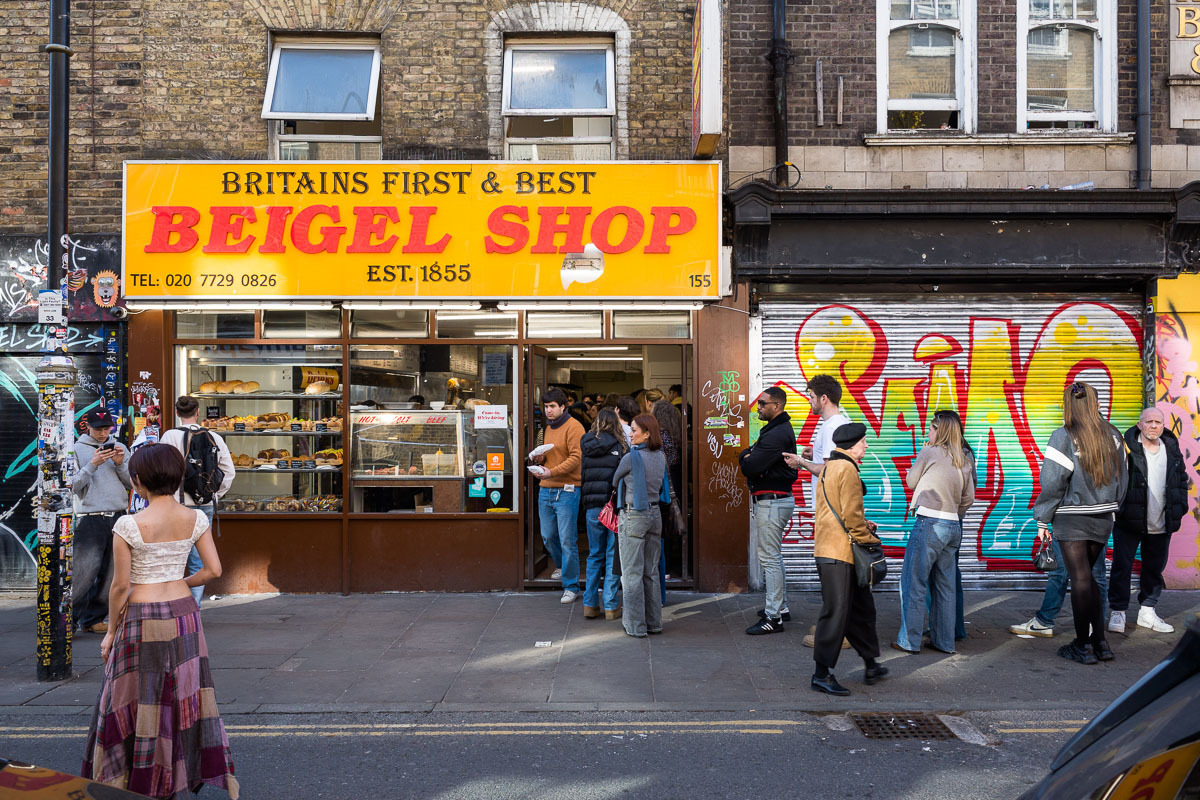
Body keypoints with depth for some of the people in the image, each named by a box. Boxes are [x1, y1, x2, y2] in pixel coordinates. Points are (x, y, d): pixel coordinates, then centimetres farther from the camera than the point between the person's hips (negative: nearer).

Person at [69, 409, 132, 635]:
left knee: (110, 575, 6)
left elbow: (132, 484, 11)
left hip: (118, 517, 4)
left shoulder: (119, 448, 13)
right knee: (83, 573, -8)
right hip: (90, 520, -4)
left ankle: (93, 619, 17)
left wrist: (121, 464, -5)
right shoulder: (77, 449, 3)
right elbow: (72, 485, -5)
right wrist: (92, 465, -16)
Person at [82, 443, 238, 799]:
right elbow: (214, 570, -4)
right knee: (184, 696, 16)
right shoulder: (195, 519, -6)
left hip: (141, 619, -4)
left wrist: (111, 631, 1)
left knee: (136, 701, 12)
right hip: (183, 613, 4)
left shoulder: (129, 525, -16)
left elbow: (121, 586, -11)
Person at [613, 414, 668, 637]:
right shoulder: (660, 456, 4)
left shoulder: (631, 457, -15)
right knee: (651, 572, 14)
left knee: (632, 573, 2)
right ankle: (654, 622, 20)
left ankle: (636, 625, 7)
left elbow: (615, 481, 1)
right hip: (654, 514, 7)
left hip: (633, 517, -7)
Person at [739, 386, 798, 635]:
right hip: (767, 501, 11)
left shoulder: (777, 434, -18)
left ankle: (773, 617, -4)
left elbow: (749, 467, -23)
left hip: (772, 501, -11)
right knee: (773, 556, 18)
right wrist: (748, 457, -6)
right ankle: (780, 607, 29)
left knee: (770, 558, -8)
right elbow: (744, 456, 16)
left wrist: (747, 459, -2)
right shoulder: (779, 429, 17)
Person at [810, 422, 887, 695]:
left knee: (861, 605, 19)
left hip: (826, 549, 10)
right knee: (835, 612, -4)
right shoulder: (847, 469, -14)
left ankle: (871, 665, 31)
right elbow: (851, 515, -19)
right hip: (839, 552, -10)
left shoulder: (828, 468, 16)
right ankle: (822, 675, 3)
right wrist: (868, 539, -6)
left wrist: (862, 526, 15)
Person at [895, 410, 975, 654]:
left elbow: (911, 481, 7)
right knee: (945, 586, 13)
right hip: (953, 526, 7)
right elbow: (969, 498, 13)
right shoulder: (965, 460, 11)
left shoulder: (929, 452, -6)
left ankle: (909, 640, 4)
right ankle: (944, 641, 18)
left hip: (930, 523, -7)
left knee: (913, 583, 1)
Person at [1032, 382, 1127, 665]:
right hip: (1103, 518, 5)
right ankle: (1099, 642, 18)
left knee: (1080, 578, 1)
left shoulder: (1064, 437, -12)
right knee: (1087, 576, 16)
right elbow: (1121, 479, 12)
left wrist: (1043, 519, -5)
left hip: (1072, 518, -5)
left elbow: (1052, 483, -13)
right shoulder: (1113, 436, 5)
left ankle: (1083, 646, 9)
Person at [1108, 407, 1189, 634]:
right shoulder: (1126, 448, -9)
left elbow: (1182, 480, 17)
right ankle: (1118, 613, 11)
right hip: (1128, 522, -5)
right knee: (1122, 567, 0)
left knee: (1154, 568, 13)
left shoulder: (1173, 450, 7)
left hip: (1161, 525, 5)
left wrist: (1180, 508, 9)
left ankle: (1147, 612, 27)